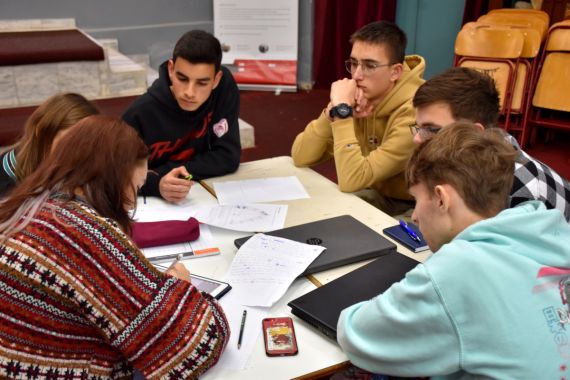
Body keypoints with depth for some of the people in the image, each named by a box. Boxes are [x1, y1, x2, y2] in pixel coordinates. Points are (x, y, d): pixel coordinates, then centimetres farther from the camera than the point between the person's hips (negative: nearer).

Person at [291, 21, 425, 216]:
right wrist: (333, 112, -25)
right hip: (379, 195, 6)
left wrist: (342, 110, -31)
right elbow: (301, 157, -10)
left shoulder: (413, 110, -27)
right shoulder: (365, 94, -6)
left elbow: (351, 180, -33)